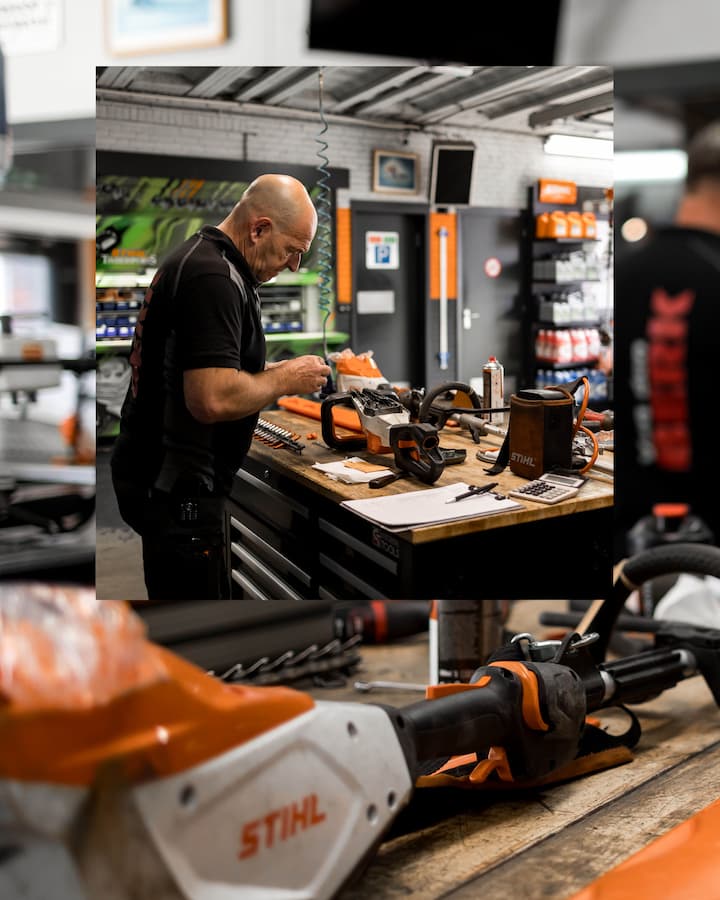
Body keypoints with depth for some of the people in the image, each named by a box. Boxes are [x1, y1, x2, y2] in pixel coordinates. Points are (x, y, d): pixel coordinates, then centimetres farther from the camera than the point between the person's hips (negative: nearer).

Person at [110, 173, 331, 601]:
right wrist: (285, 380, -15)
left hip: (162, 474, 11)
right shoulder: (214, 277, -21)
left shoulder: (199, 257, 12)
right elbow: (212, 399, -31)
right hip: (177, 489, -11)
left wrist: (276, 371, 10)